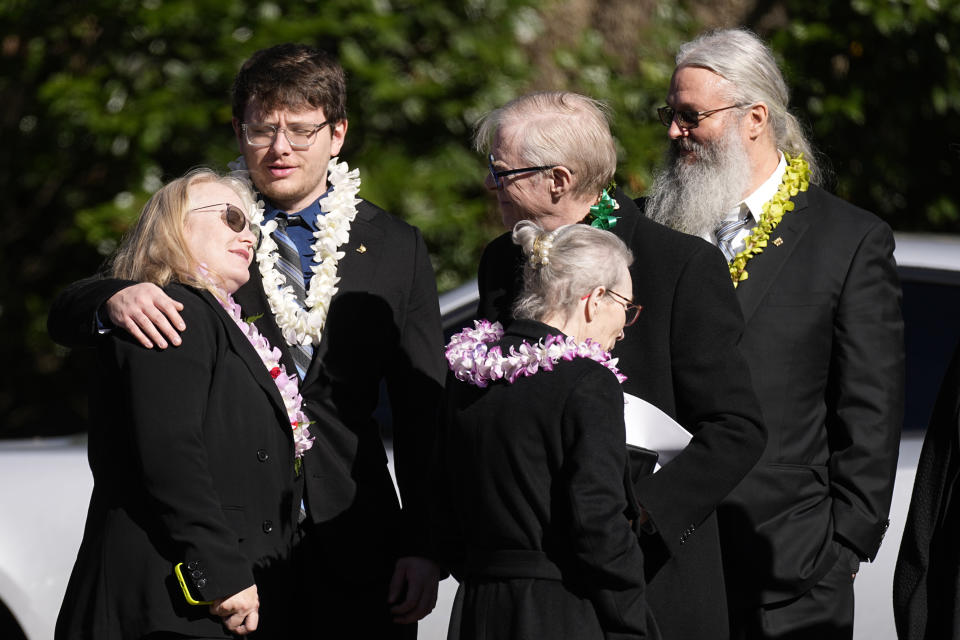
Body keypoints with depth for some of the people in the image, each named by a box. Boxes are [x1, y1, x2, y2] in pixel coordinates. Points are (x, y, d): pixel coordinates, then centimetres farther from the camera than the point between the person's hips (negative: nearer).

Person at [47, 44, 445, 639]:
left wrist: (423, 546, 2)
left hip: (354, 544, 1)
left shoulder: (396, 248, 8)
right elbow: (66, 316, -1)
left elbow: (423, 411, 9)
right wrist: (115, 298, -25)